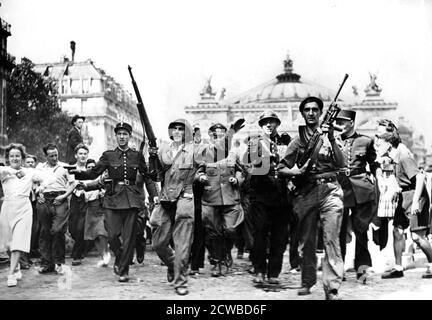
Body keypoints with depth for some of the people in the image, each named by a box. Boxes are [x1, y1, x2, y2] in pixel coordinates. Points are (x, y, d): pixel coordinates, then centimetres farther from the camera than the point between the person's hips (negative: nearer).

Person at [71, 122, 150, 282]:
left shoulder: (137, 156, 9)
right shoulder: (108, 155, 6)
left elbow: (148, 175, 13)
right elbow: (93, 173, 0)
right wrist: (77, 173, -15)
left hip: (132, 198, 0)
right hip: (113, 198, 0)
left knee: (129, 236, 0)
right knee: (112, 235, -6)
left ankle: (123, 270, 12)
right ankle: (119, 258, 25)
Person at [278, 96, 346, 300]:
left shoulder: (329, 134, 11)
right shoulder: (298, 140, 12)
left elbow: (341, 164, -1)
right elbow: (281, 169, 11)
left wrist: (331, 139, -12)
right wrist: (297, 171, -8)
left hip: (329, 191, -1)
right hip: (305, 193, 1)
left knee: (331, 240, -10)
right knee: (306, 241, 7)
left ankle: (332, 288, -10)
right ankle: (307, 281, 24)